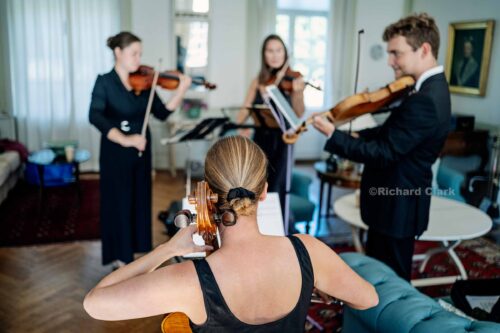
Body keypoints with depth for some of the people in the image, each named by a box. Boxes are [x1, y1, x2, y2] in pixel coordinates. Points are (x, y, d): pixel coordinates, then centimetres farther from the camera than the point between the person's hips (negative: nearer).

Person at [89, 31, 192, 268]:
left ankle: (131, 254, 29)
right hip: (116, 154, -5)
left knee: (139, 202, 13)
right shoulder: (105, 82, -9)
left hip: (141, 151, 5)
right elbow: (95, 117, -23)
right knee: (119, 204, 3)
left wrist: (181, 90, -15)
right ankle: (120, 259, 18)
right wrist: (124, 139, -34)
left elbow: (162, 113, -2)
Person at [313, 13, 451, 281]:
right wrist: (361, 135, 1)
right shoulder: (431, 87, 6)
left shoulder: (425, 100, -27)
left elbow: (383, 153, -26)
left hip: (397, 207, -10)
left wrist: (333, 135, -22)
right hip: (398, 200, 10)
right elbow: (392, 134, 14)